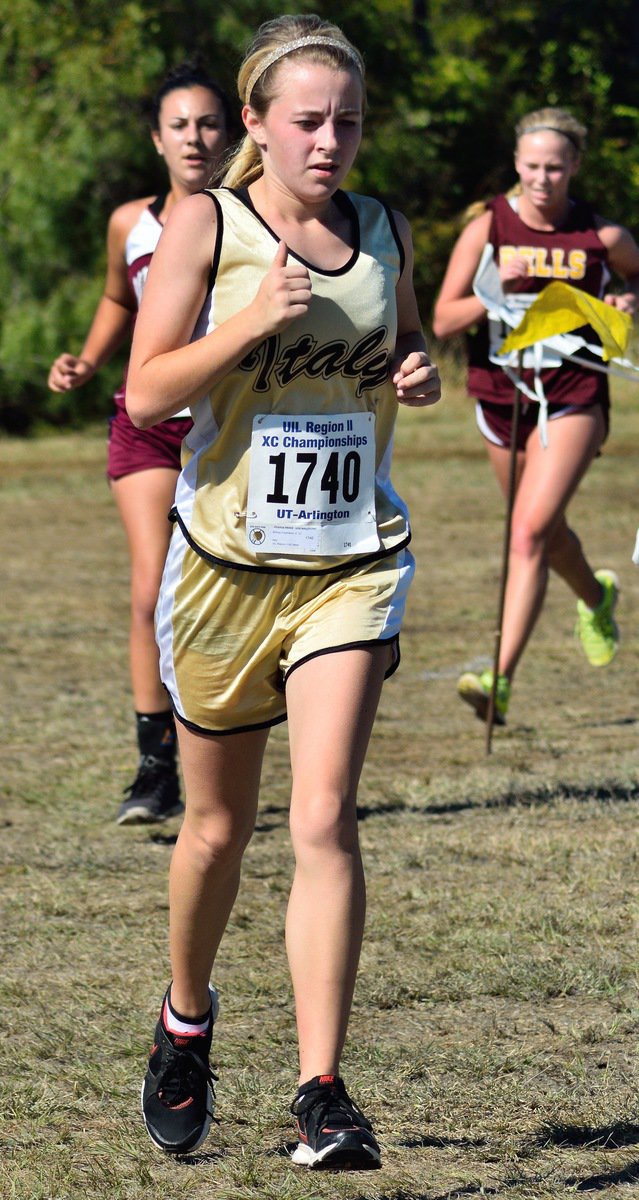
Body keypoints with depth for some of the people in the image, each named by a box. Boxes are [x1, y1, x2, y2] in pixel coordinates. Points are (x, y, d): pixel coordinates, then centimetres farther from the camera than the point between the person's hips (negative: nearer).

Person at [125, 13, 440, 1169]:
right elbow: (147, 391, -10)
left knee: (324, 817, -14)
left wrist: (419, 378, -1)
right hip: (227, 555, -1)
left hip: (354, 561, 1)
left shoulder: (384, 233, 5)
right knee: (219, 825, 13)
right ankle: (185, 1018, 41)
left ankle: (321, 1094, -14)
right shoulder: (204, 224, -6)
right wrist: (255, 321, -23)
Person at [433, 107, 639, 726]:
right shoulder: (487, 228, -5)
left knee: (530, 531, -18)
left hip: (573, 399, -3)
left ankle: (501, 679, -22)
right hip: (500, 396, 3)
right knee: (546, 531, 21)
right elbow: (443, 320, -7)